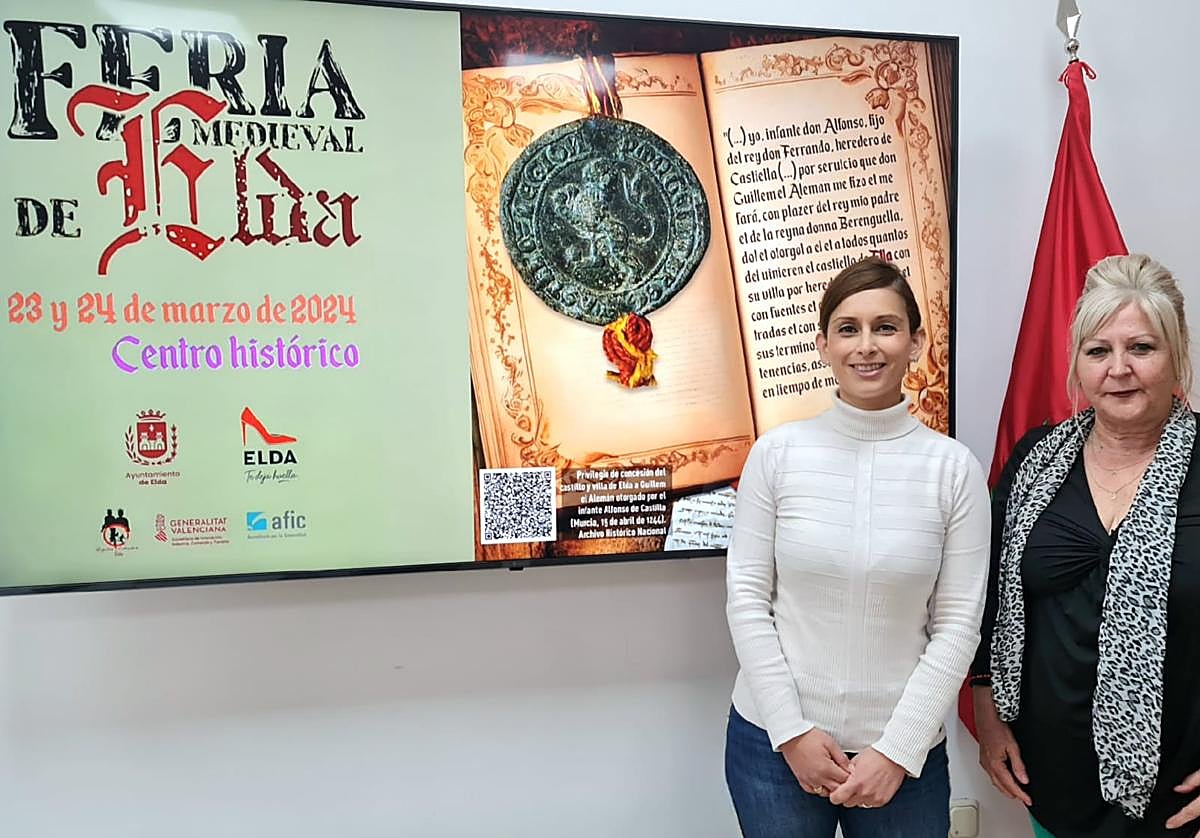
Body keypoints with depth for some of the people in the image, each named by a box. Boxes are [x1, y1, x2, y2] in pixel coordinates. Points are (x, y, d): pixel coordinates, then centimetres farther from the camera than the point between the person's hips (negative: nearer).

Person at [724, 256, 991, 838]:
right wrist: (792, 731, -7)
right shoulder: (777, 452, -6)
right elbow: (747, 598, -5)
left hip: (901, 752, 0)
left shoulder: (953, 467, -6)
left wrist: (898, 750, -8)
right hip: (774, 741, 0)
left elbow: (957, 623, -5)